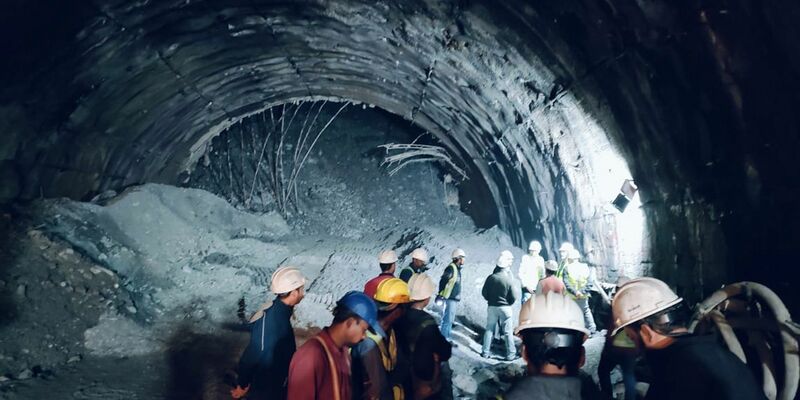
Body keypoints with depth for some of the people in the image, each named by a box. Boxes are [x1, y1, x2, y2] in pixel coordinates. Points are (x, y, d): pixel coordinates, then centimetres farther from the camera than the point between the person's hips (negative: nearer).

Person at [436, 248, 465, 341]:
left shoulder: (457, 269, 16)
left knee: (450, 320, 15)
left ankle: (448, 339, 23)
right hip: (449, 299, -10)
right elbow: (442, 281, -22)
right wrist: (441, 294, -24)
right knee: (447, 320, -7)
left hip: (454, 299, 10)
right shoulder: (451, 268, -15)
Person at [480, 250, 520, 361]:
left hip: (492, 307, 3)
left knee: (489, 329, 12)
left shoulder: (491, 277, -7)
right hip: (505, 307, -3)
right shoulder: (510, 279, -14)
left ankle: (485, 352, 17)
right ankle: (511, 354, 10)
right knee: (508, 332, 6)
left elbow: (484, 292, -1)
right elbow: (514, 296, -12)